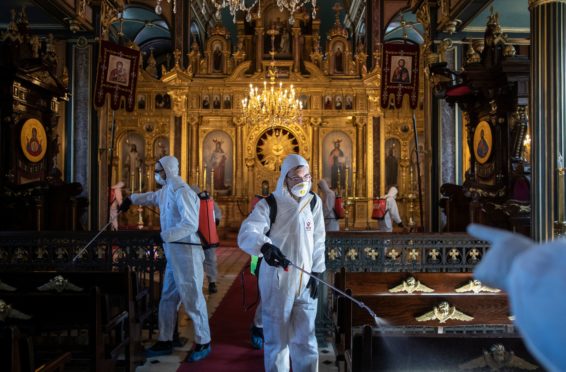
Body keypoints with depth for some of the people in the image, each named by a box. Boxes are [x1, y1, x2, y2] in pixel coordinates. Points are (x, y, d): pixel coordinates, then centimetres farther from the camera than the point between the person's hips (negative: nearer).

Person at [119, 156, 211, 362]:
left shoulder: (181, 191, -16)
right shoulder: (166, 191, 14)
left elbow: (190, 224, -24)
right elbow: (152, 197, 39)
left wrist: (163, 236, -25)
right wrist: (131, 199, 29)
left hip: (186, 252, -10)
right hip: (173, 253, 10)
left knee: (192, 299, -2)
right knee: (168, 298, 14)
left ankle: (203, 343, 10)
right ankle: (165, 341, 26)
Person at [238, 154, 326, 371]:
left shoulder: (314, 202, 5)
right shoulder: (269, 204, -10)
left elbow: (318, 240, 11)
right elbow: (246, 234, -25)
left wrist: (316, 272, 5)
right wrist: (265, 246, -45)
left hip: (305, 282, 4)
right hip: (277, 282, -3)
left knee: (306, 340, 12)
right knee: (277, 339, 9)